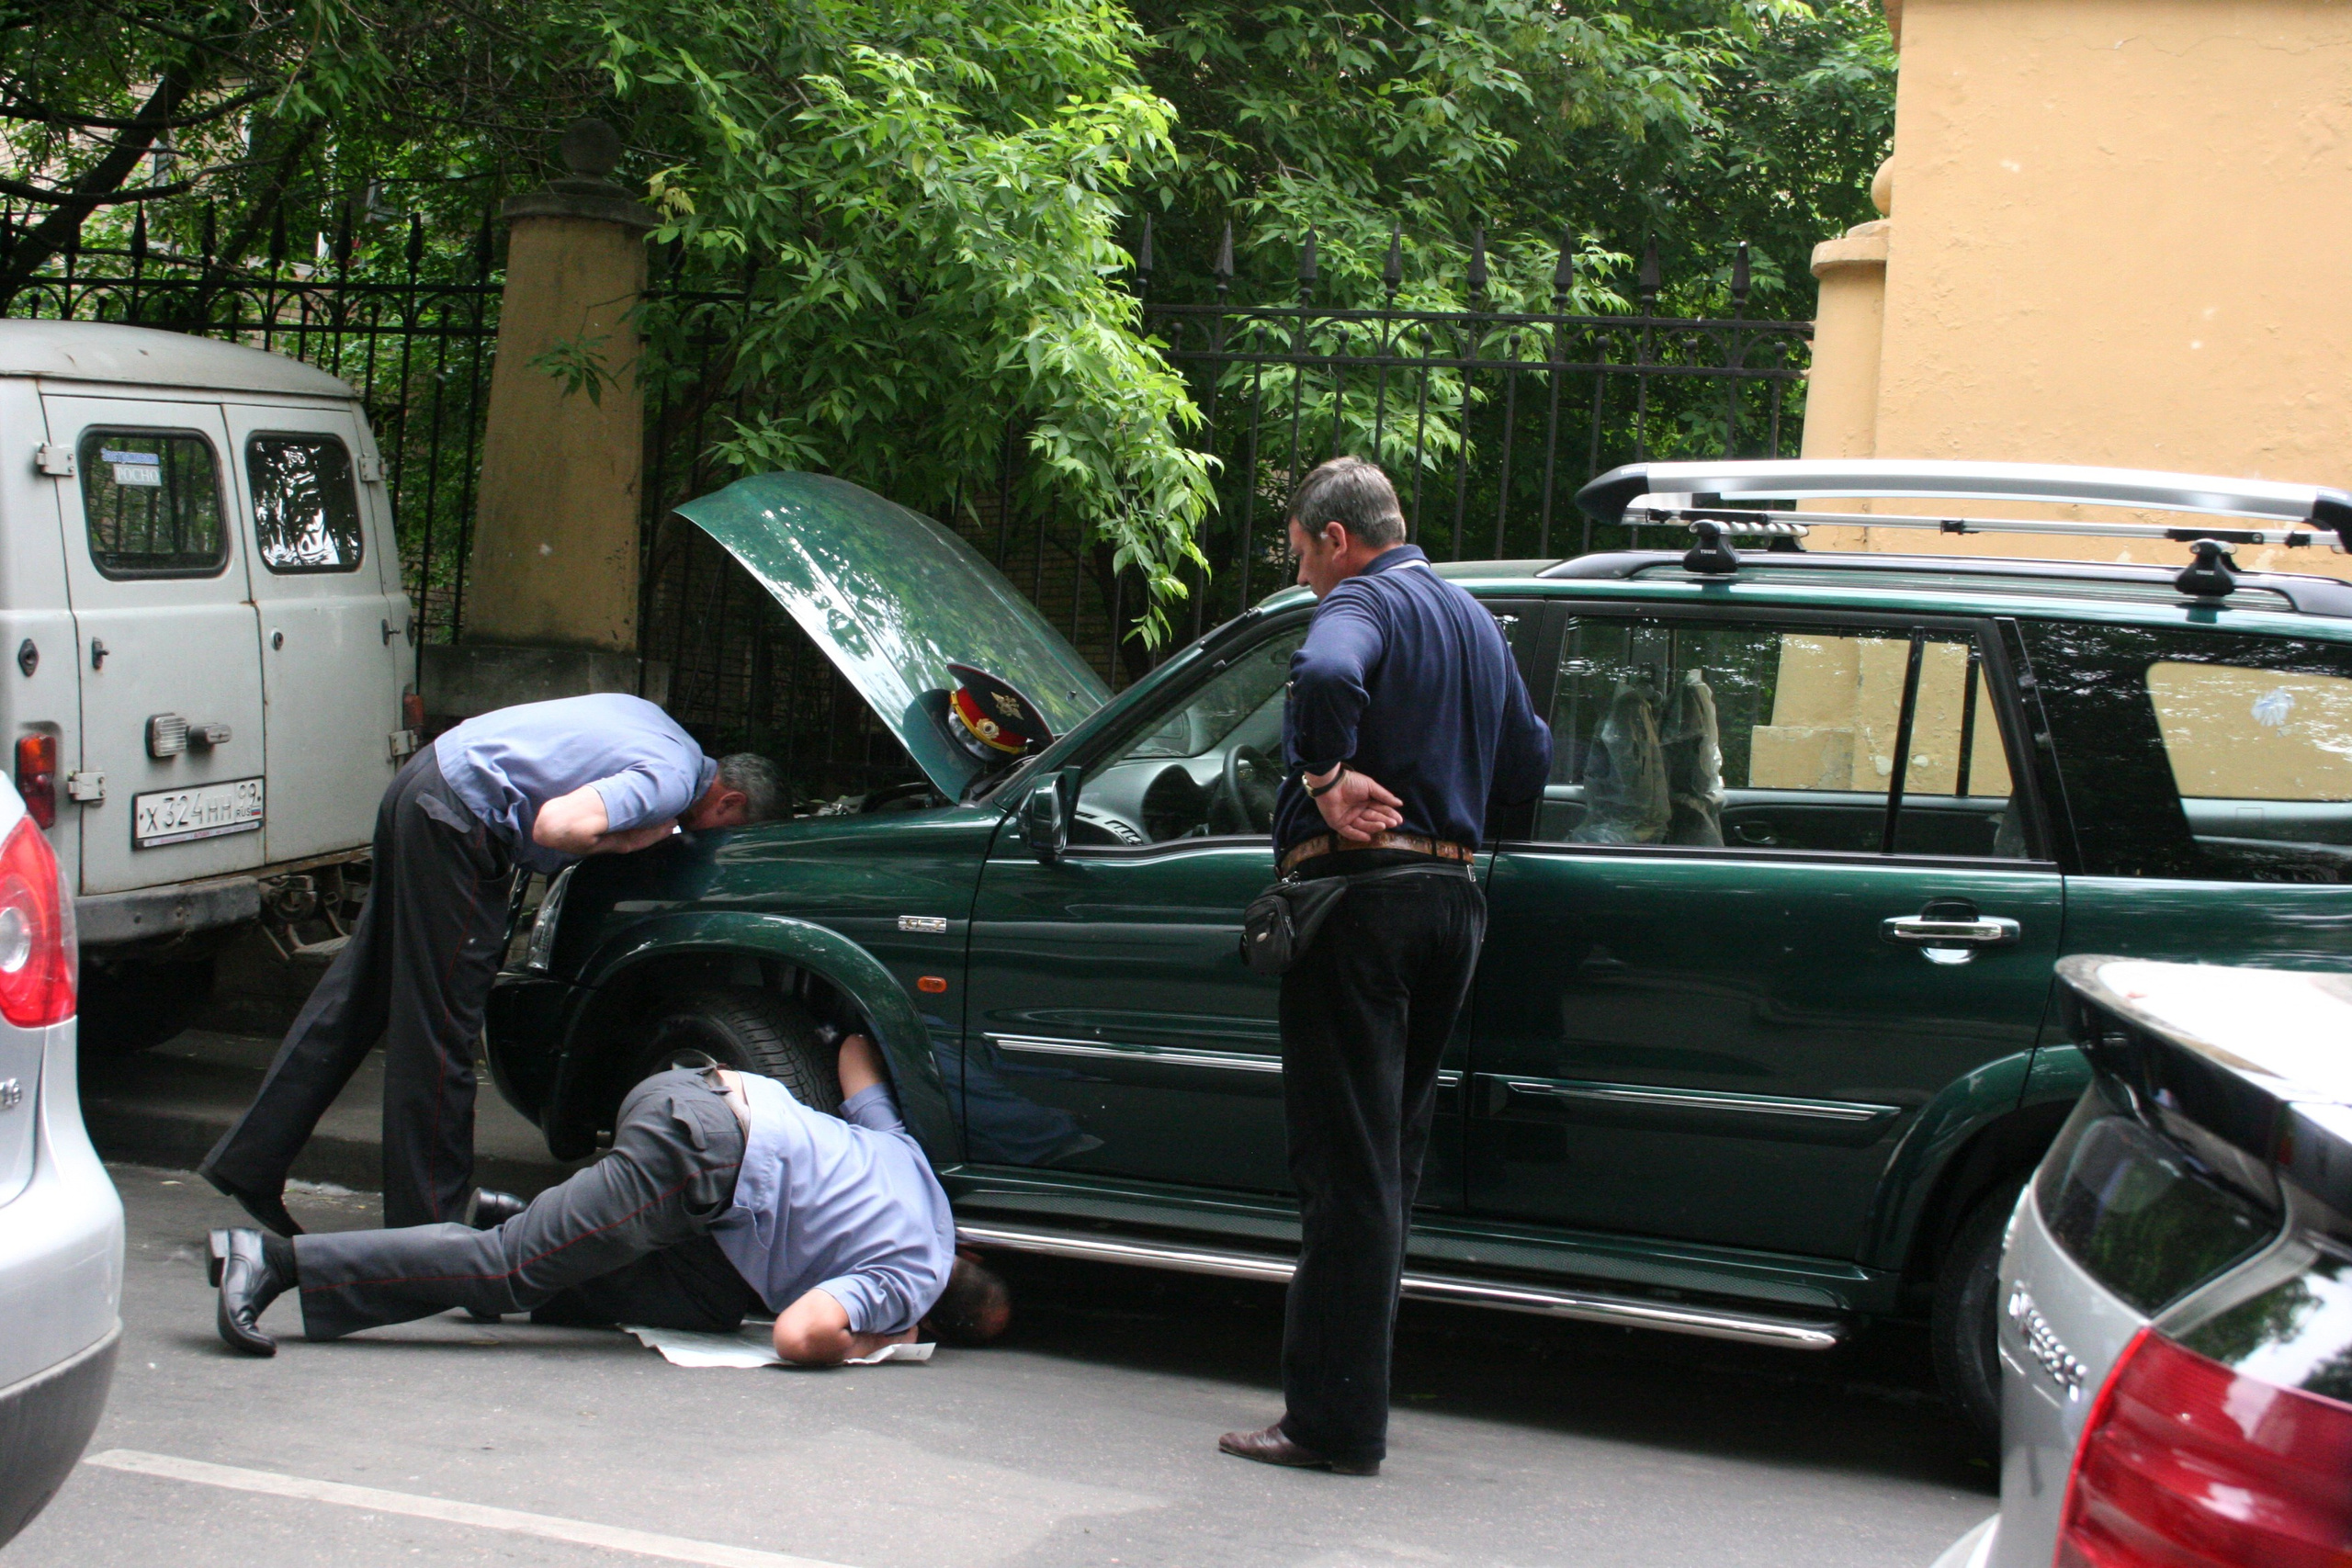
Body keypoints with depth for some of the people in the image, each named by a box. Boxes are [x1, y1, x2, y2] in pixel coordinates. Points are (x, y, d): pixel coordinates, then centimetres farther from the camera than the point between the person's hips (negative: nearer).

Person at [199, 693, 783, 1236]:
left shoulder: (663, 739, 17)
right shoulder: (673, 781, -13)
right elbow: (559, 825, -26)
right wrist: (632, 839, -9)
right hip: (457, 814, -10)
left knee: (356, 995, 15)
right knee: (440, 1028, -4)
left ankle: (249, 1163, 21)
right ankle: (427, 1225, 3)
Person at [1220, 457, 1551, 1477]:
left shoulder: (1366, 604, -8)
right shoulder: (1473, 620, 20)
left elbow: (1326, 674, -32)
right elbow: (1529, 764, 26)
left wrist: (1326, 778, -21)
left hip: (1361, 891, -9)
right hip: (1454, 895, 9)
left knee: (1347, 1169, -6)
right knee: (1389, 1158, 15)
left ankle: (1335, 1422, -3)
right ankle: (1349, 1402, 21)